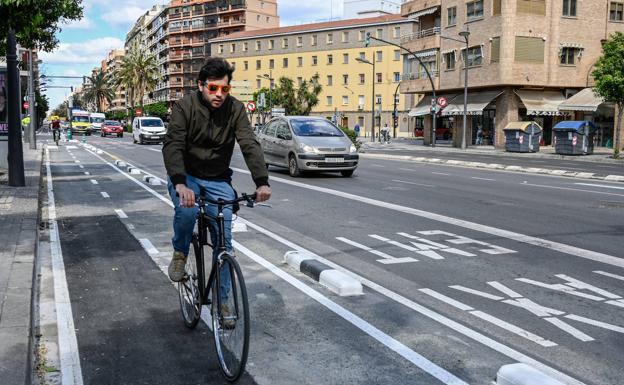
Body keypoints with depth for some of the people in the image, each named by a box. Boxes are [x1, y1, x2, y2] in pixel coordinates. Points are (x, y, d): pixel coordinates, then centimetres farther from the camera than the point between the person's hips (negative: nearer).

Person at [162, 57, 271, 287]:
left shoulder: (235, 109, -9)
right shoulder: (184, 107, -15)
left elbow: (250, 145, -18)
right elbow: (172, 146, -26)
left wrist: (262, 182, -35)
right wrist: (180, 184, -44)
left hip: (218, 180, 2)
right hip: (185, 176, -2)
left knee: (224, 240, -5)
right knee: (187, 211, -33)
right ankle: (180, 253, -1)